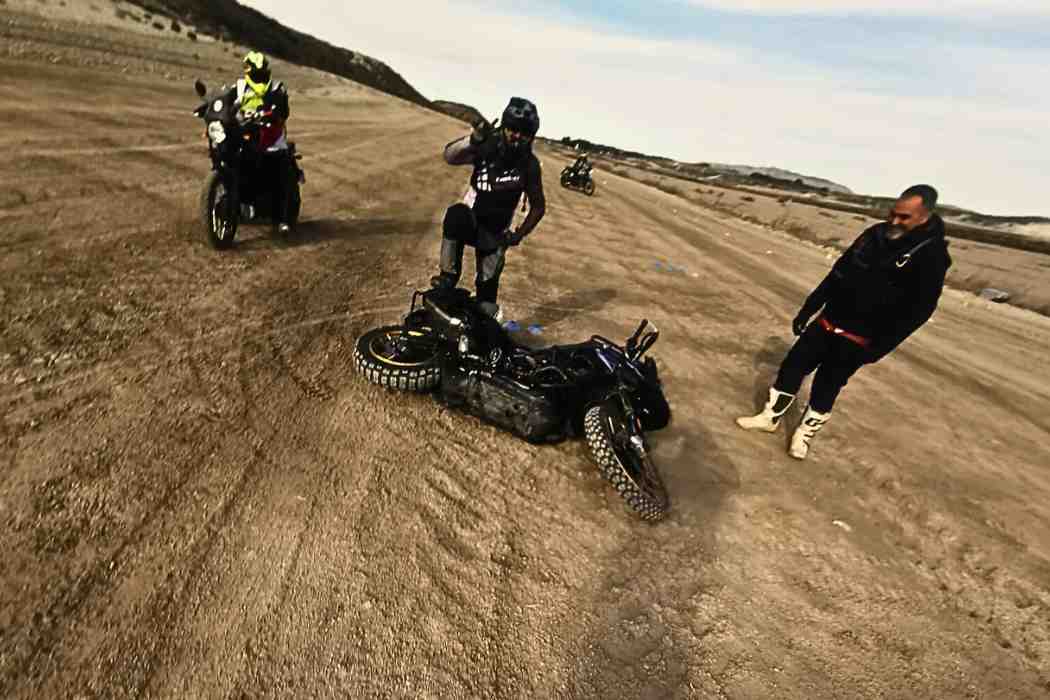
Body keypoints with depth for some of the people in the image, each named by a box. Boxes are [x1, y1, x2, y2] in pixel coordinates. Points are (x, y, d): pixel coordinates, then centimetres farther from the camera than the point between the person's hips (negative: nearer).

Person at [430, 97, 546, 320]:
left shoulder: (529, 164, -10)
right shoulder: (487, 147, -12)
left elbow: (538, 206, 0)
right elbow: (450, 156, -29)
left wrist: (520, 234, -10)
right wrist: (472, 139, -47)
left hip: (494, 232, 1)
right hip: (469, 221, 0)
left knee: (488, 285, -4)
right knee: (456, 213, -36)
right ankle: (448, 276, -26)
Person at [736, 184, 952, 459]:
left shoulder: (931, 255, -14)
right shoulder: (875, 234, 2)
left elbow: (919, 310, -15)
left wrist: (879, 348, -19)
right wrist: (807, 310, 9)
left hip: (858, 339, -5)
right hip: (826, 322, 5)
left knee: (825, 388, 5)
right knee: (792, 367, 8)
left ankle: (805, 434, 25)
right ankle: (771, 417, 24)